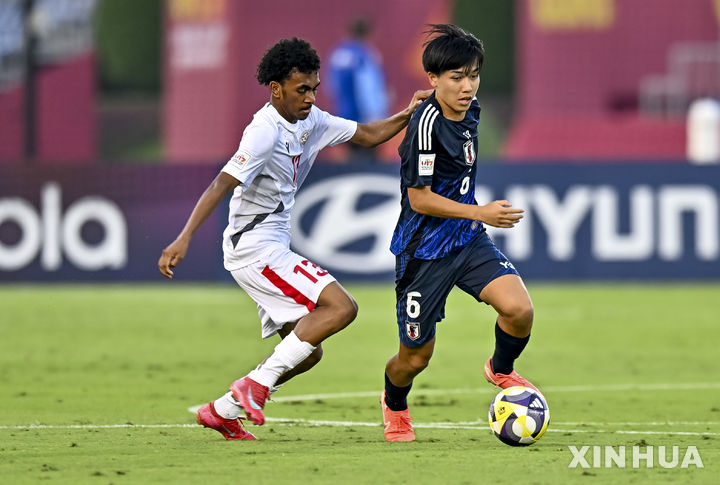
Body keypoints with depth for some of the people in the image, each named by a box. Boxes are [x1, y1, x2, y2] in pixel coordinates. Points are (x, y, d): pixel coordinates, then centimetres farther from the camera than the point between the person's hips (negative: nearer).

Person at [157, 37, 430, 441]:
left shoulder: (310, 120, 9)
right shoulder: (265, 132, -18)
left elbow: (367, 135, 21)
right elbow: (221, 185, -26)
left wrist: (408, 116, 3)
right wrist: (184, 238, -34)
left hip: (273, 250, 10)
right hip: (254, 248, -10)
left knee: (307, 351, 11)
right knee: (341, 307, -20)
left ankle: (222, 411, 15)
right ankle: (257, 384, -19)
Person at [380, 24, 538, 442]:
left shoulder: (469, 111, 2)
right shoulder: (427, 124, -22)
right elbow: (419, 199, -22)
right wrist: (480, 213, -27)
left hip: (468, 240, 6)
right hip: (424, 250, -6)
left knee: (519, 309, -17)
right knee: (415, 358, 5)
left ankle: (501, 370, 15)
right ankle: (395, 406, 40)